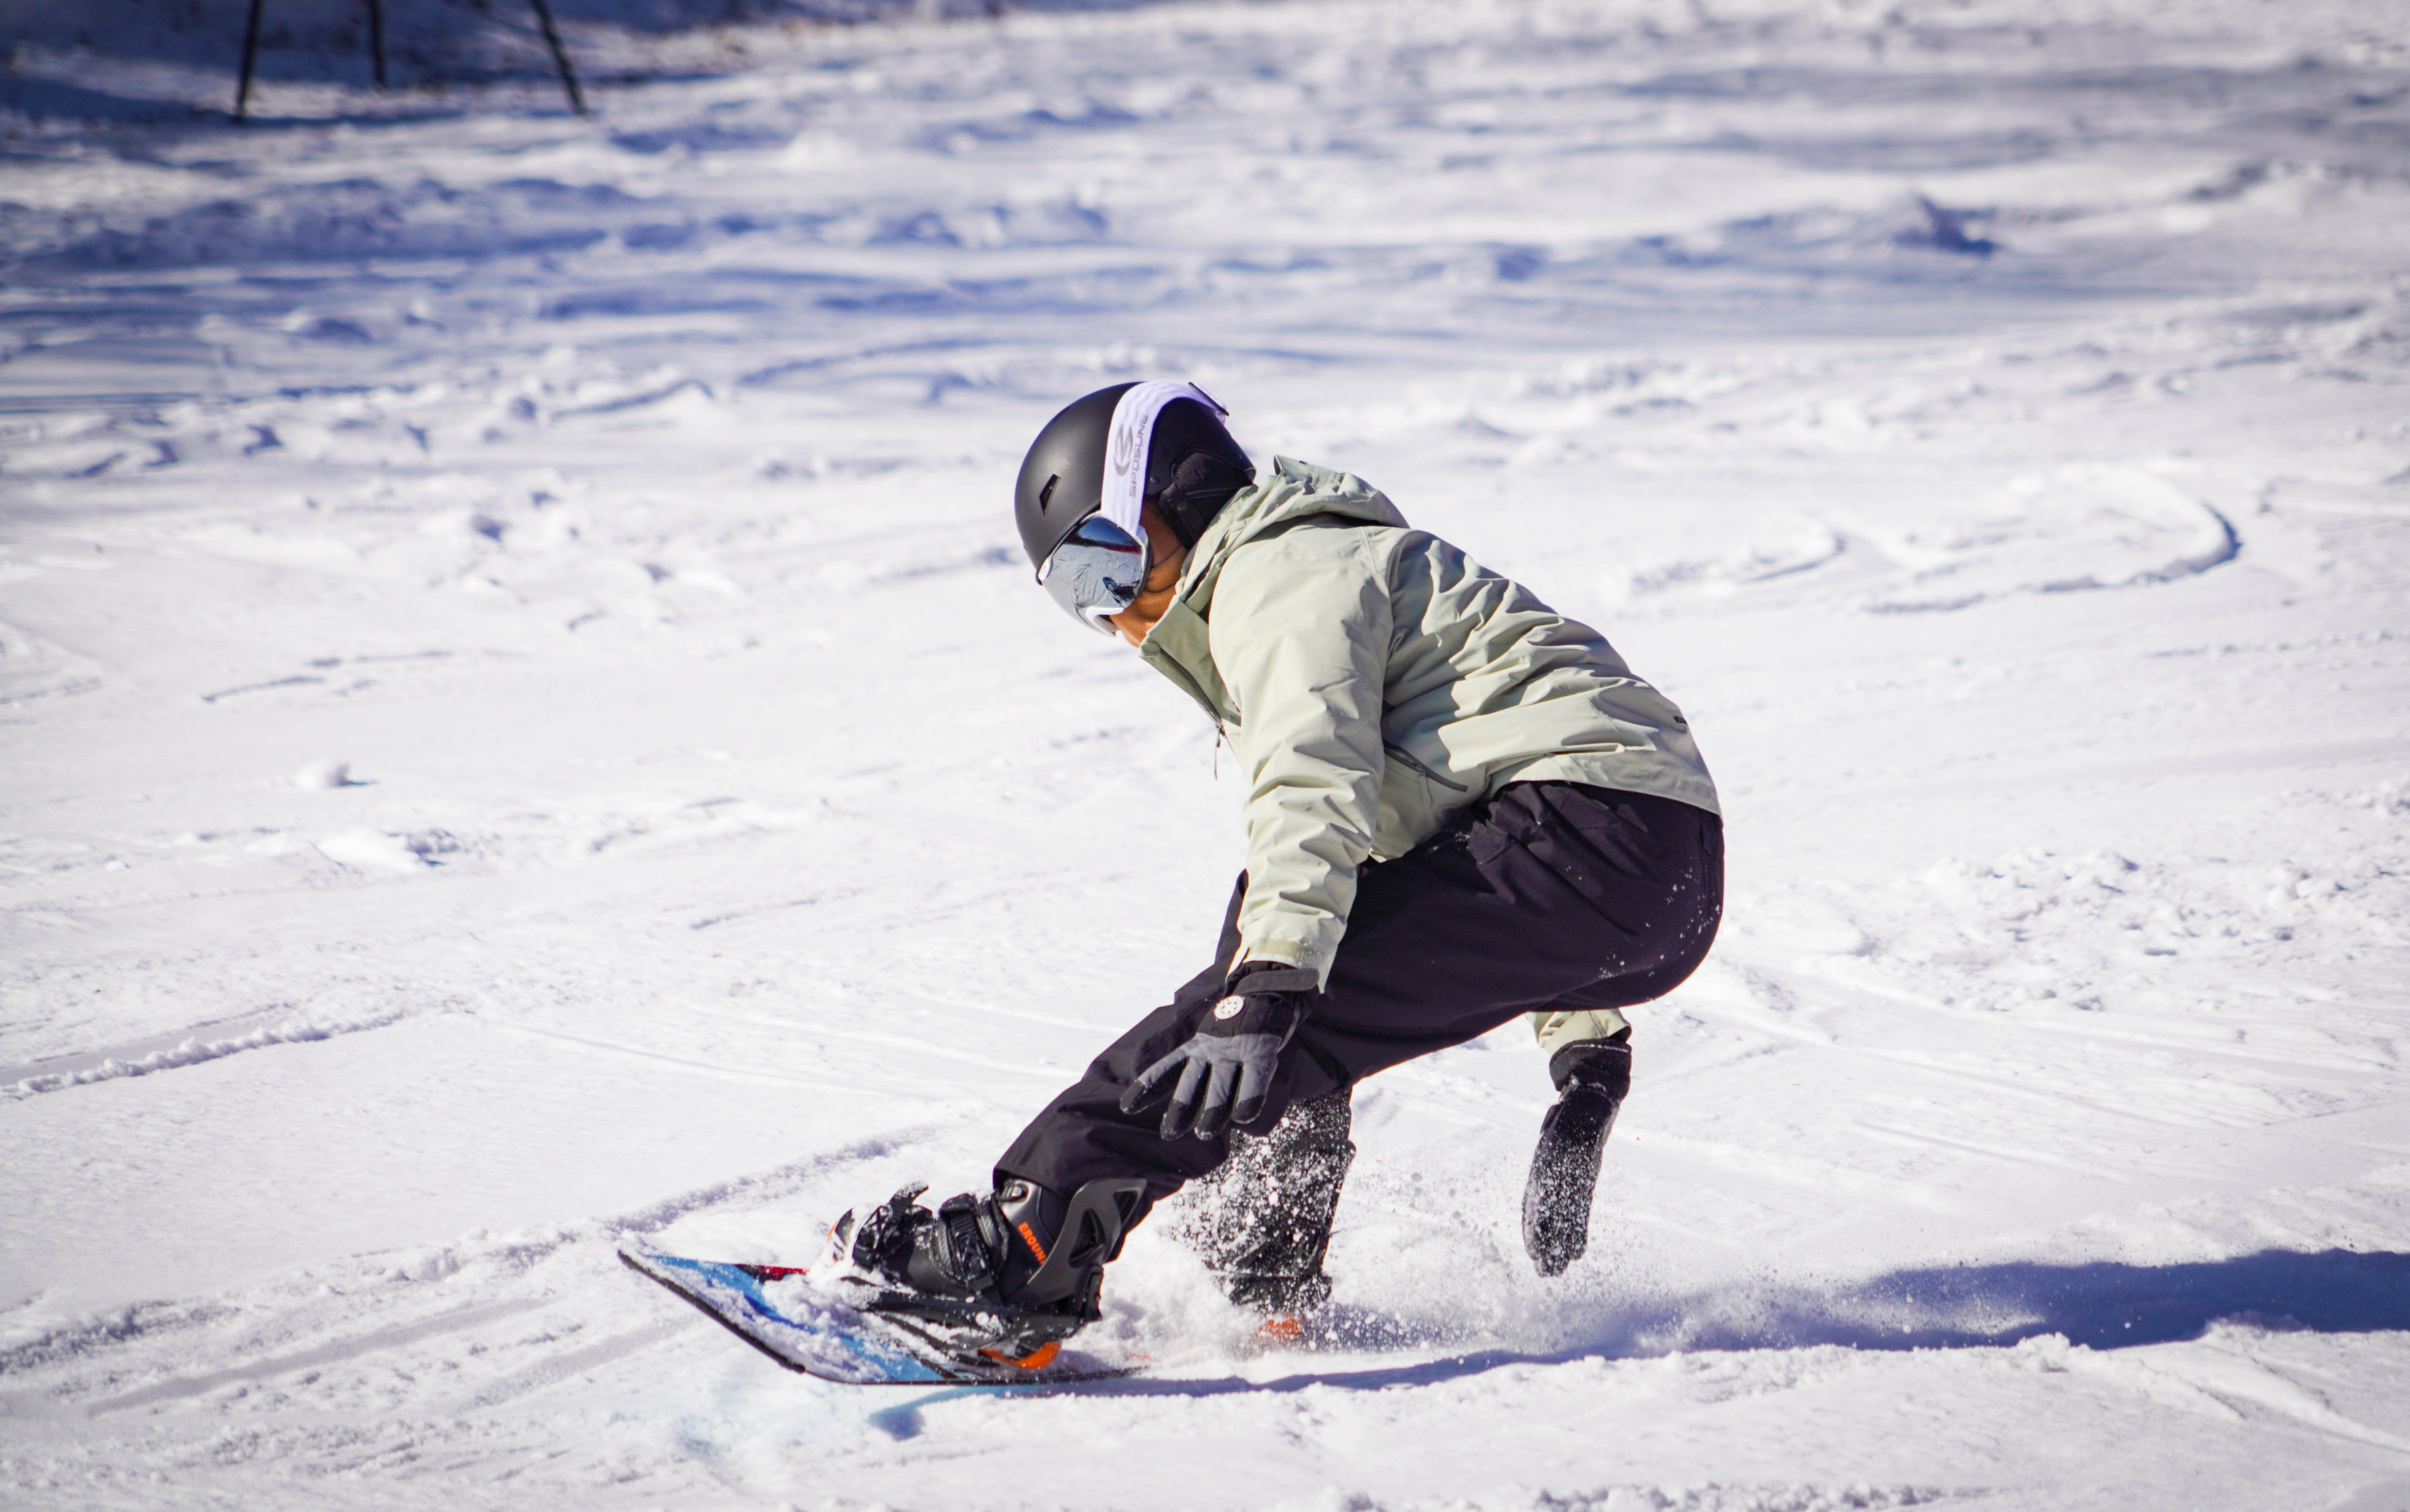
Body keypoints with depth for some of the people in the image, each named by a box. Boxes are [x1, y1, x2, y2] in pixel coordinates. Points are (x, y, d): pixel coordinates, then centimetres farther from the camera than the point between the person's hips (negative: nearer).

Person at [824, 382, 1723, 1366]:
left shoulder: (1280, 574, 1)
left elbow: (1316, 779, -19)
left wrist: (1267, 988, -30)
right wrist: (1586, 1053, 32)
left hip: (1592, 832, -10)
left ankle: (1025, 1252, -25)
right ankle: (1267, 1279, 11)